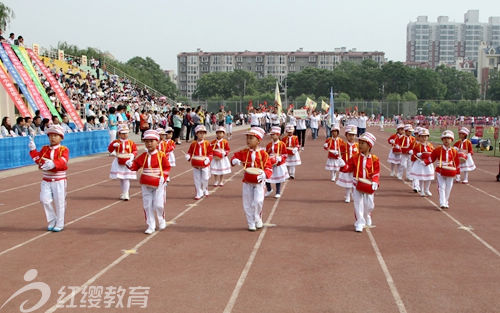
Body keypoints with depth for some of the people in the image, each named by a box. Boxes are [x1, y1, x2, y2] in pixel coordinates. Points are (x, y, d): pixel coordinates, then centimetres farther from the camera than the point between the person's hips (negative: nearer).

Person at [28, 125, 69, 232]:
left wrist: (53, 164, -43)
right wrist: (33, 150, -11)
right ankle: (51, 222, 14)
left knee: (59, 202, 2)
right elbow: (38, 160, 2)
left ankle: (59, 224, 16)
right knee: (45, 200, -4)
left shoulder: (64, 150, -4)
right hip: (46, 180, 4)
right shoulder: (44, 149, 11)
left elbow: (63, 161, -23)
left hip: (59, 180, -3)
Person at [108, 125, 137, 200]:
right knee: (120, 178, 10)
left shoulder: (131, 142, 2)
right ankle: (123, 193, 23)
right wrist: (113, 145, -22)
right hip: (119, 162, 2)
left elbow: (135, 150, 1)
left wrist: (133, 155, -20)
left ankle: (126, 194, -4)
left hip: (128, 162, -2)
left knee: (126, 179, -6)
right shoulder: (116, 142, 3)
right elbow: (110, 150, -2)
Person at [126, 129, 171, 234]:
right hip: (146, 185, 4)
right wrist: (129, 164, -14)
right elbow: (135, 165, 7)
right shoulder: (143, 156, 5)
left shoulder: (161, 155, -5)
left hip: (159, 184, -4)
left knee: (158, 205, -3)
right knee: (147, 206, 6)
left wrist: (163, 177, -14)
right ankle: (151, 226, 17)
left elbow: (167, 168, -3)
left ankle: (162, 221, 26)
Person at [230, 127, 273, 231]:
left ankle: (258, 220, 9)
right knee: (247, 204, 6)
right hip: (247, 182, 3)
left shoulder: (263, 154, -9)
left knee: (258, 201, -17)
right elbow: (235, 156, 13)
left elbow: (269, 168, -11)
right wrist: (234, 161, -11)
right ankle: (251, 224, 21)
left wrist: (264, 174, -31)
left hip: (259, 182, -3)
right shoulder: (244, 152, 1)